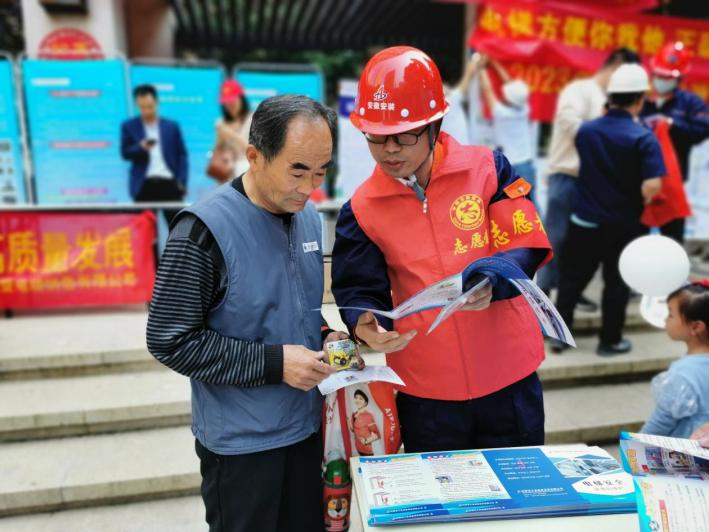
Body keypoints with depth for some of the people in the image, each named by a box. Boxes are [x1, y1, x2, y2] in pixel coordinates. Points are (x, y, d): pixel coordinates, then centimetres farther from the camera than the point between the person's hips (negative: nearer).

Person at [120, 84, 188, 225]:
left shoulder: (172, 126, 10)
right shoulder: (129, 126, 8)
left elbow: (181, 155, 7)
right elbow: (125, 153, 2)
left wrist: (182, 181, -4)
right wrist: (141, 147, -18)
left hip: (169, 182, 0)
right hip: (144, 184, 0)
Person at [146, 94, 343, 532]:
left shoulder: (308, 216, 1)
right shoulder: (205, 230, -21)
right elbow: (170, 341, -18)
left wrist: (325, 338, -5)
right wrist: (273, 363, -21)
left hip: (306, 425, 6)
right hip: (241, 442, -6)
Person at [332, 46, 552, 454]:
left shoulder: (488, 169, -7)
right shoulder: (362, 207, -4)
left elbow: (526, 248, -9)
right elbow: (360, 290, -2)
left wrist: (490, 283, -29)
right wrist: (364, 324, -23)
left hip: (508, 379, 0)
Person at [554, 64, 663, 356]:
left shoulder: (585, 130, -2)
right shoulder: (644, 138, -15)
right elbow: (651, 189, -21)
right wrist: (642, 206, -2)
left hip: (584, 221, 3)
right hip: (623, 226, -2)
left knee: (571, 279, 12)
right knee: (617, 283, 12)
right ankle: (610, 341, 23)